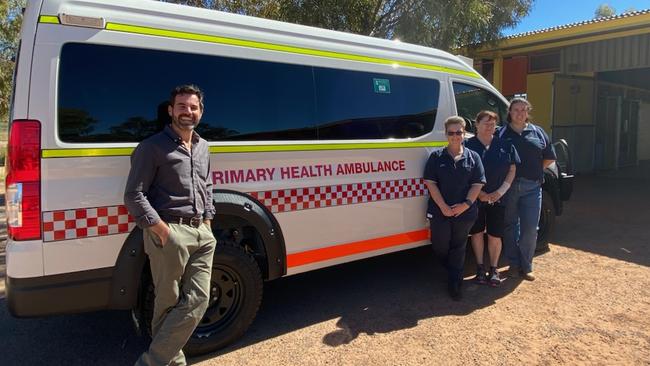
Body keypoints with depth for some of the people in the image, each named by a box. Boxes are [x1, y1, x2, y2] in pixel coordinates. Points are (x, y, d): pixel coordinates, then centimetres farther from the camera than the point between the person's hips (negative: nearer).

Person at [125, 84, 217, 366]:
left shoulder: (203, 147, 17)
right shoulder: (153, 147, -4)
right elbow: (134, 196, -9)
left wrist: (207, 222, 13)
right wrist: (162, 230, -15)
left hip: (201, 233, 7)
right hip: (169, 233, -6)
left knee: (198, 300, 4)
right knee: (169, 303, 2)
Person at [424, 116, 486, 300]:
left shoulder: (473, 157, 4)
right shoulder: (436, 156, 0)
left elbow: (477, 184, 1)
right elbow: (431, 183, -5)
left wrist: (466, 204, -13)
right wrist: (443, 207, -14)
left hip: (465, 212, 1)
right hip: (440, 211, 0)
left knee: (458, 248, 10)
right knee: (440, 247, 9)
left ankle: (454, 285, 21)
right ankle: (453, 271, 39)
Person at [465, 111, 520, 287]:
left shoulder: (505, 145, 3)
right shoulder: (468, 145, -5)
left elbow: (512, 170, 6)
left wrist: (501, 191, -6)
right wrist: (478, 192, -11)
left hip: (497, 198, 1)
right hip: (475, 198, -1)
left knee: (495, 236, 5)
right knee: (477, 233, 10)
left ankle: (493, 269, 22)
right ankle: (480, 267, 25)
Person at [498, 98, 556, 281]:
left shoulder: (538, 132, 11)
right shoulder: (502, 133, 4)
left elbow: (549, 158, 16)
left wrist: (535, 170, 6)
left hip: (532, 187, 1)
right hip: (508, 186, -1)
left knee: (530, 228, 0)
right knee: (510, 226, 8)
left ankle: (526, 267, 14)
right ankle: (514, 264, 21)